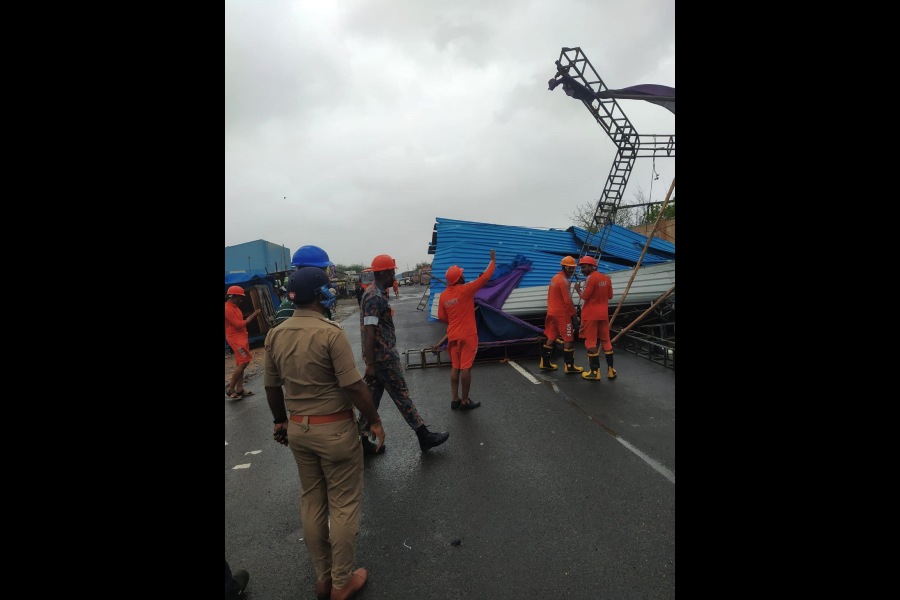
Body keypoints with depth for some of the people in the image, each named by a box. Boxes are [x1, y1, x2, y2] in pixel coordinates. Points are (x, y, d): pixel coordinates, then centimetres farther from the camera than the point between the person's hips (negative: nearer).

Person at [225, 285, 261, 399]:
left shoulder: (234, 307, 14)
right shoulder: (227, 309, -17)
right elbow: (239, 324, -19)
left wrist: (252, 315, 6)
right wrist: (252, 316, -13)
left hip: (242, 337, 10)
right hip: (235, 339, -10)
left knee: (240, 363, 10)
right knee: (243, 362, -13)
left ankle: (239, 389, 14)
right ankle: (230, 389, -4)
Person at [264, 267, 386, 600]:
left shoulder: (275, 335, -1)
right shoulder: (331, 332, -21)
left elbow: (271, 387, 8)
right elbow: (354, 386, -21)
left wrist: (281, 420, 23)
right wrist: (374, 420, -7)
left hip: (297, 429, 7)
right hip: (334, 429, -6)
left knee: (311, 502, 20)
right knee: (343, 504, 11)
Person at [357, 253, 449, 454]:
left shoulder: (377, 293, 13)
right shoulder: (375, 296, -19)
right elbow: (369, 332, -23)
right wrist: (370, 364, -23)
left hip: (381, 354, 10)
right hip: (383, 356, -10)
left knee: (373, 397, 13)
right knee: (401, 394, 1)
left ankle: (363, 441, 22)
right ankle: (424, 436, 13)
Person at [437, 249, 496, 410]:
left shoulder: (443, 295, 1)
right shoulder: (465, 290, -14)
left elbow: (441, 317, 7)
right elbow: (485, 277, -8)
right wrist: (493, 260, 5)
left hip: (453, 335, 6)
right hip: (468, 335, -5)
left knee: (455, 367, 13)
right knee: (466, 367, 1)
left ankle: (455, 399, 18)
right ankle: (465, 401, 9)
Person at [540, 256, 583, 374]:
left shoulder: (555, 278, 13)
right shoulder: (564, 280, -15)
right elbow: (568, 301, -18)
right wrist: (574, 314, -12)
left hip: (552, 313, 9)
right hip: (562, 314, -9)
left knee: (551, 337, 13)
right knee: (568, 339, -2)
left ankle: (545, 363, 18)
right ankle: (569, 366, 2)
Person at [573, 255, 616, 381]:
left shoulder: (591, 278, -15)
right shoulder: (607, 278, 8)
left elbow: (585, 297, -16)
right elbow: (610, 295, 13)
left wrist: (578, 290, 1)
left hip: (591, 314, -7)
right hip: (603, 314, 7)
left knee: (591, 342, 0)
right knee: (606, 341, 14)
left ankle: (595, 372, 2)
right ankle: (611, 370, 19)